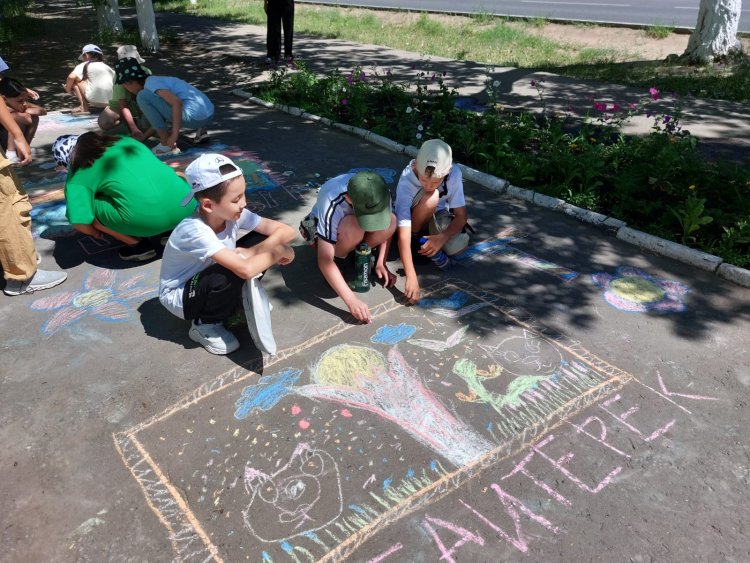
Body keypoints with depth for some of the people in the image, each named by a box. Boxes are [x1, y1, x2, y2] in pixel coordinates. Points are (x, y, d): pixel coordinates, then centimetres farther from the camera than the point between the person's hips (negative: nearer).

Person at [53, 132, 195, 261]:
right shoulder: (125, 140, 25)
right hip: (186, 207, 6)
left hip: (148, 219, -5)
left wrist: (95, 232, 22)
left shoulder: (79, 176, 8)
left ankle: (138, 245, 11)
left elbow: (80, 222, 0)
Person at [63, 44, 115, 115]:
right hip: (111, 102, 6)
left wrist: (68, 89, 15)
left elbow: (71, 77, -5)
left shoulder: (85, 65, 8)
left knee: (76, 79, 12)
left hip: (95, 100, -6)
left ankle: (84, 108, 1)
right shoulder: (107, 66, 24)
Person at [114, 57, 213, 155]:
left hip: (195, 117, -10)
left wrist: (174, 135, -23)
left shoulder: (151, 84, -7)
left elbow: (177, 102, -24)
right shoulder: (156, 81, 22)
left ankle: (167, 145, -5)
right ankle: (199, 130, 16)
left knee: (143, 97, -8)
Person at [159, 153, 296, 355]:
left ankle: (240, 301, 7)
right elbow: (246, 270, -46)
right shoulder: (195, 231, -36)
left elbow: (287, 231, -19)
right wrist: (279, 252, -31)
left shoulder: (233, 214, -18)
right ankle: (204, 326, -7)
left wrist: (250, 253, -31)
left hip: (208, 283, 6)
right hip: (177, 295, -6)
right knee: (231, 275, -34)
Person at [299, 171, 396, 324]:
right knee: (353, 228, -39)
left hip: (351, 223, 4)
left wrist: (381, 263, -18)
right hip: (321, 229, -4)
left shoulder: (381, 193, -28)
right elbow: (324, 261, -40)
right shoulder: (331, 205, -41)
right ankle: (339, 259, -9)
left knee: (391, 221, -28)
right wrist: (351, 300, -45)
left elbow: (386, 228, -7)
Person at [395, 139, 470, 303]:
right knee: (430, 198, -35)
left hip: (438, 215, 2)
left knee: (457, 246, -28)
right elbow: (403, 235, -40)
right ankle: (416, 239, -10)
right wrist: (411, 277, -48)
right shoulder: (406, 183, -35)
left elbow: (461, 215, -18)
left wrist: (443, 237, -38)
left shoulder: (454, 173, -27)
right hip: (412, 219, -2)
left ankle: (429, 235, 3)